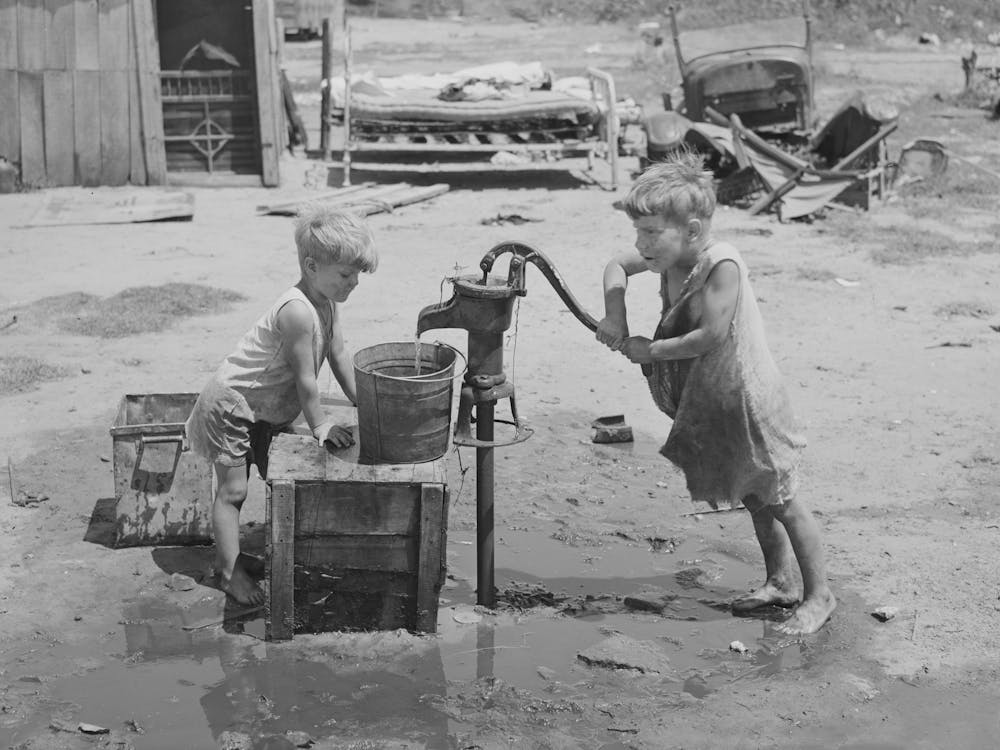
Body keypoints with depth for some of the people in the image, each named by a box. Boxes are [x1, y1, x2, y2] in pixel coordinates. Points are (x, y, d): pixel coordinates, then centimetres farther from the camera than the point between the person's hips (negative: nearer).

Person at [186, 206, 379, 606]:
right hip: (228, 405, -10)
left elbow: (339, 355, 6)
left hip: (266, 409, 10)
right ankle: (230, 572, 3)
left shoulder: (327, 304, -3)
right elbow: (305, 378, -25)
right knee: (232, 490, -3)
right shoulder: (298, 311, -32)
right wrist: (320, 425, -15)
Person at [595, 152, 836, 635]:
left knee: (779, 499, 4)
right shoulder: (669, 257, -4)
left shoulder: (721, 265, -27)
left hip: (745, 398, -8)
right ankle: (781, 583, 36)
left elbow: (709, 336, -31)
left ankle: (818, 595, 18)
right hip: (706, 399, 8)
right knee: (752, 497, 20)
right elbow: (616, 266, 12)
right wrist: (615, 315, -5)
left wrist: (648, 350, -19)